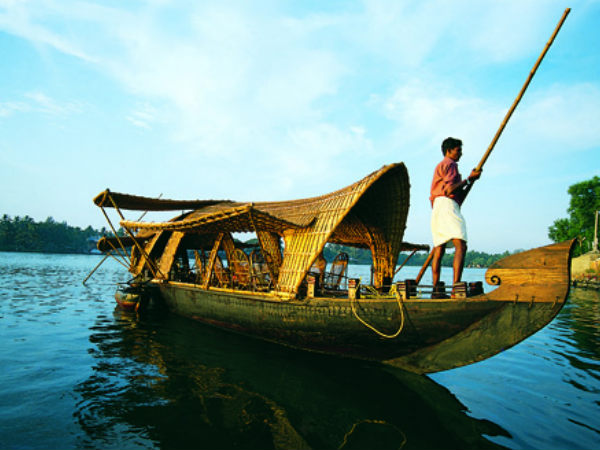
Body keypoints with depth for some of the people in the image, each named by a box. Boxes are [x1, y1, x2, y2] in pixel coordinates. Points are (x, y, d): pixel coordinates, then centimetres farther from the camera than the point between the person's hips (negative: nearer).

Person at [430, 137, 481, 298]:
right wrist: (469, 179, -4)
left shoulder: (441, 166, 34)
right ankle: (457, 286, -30)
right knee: (461, 246, -19)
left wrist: (471, 180, 24)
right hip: (446, 206, -10)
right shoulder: (449, 164, 4)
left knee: (439, 250, 4)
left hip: (437, 209, 10)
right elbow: (450, 190, -12)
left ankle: (436, 289, 2)